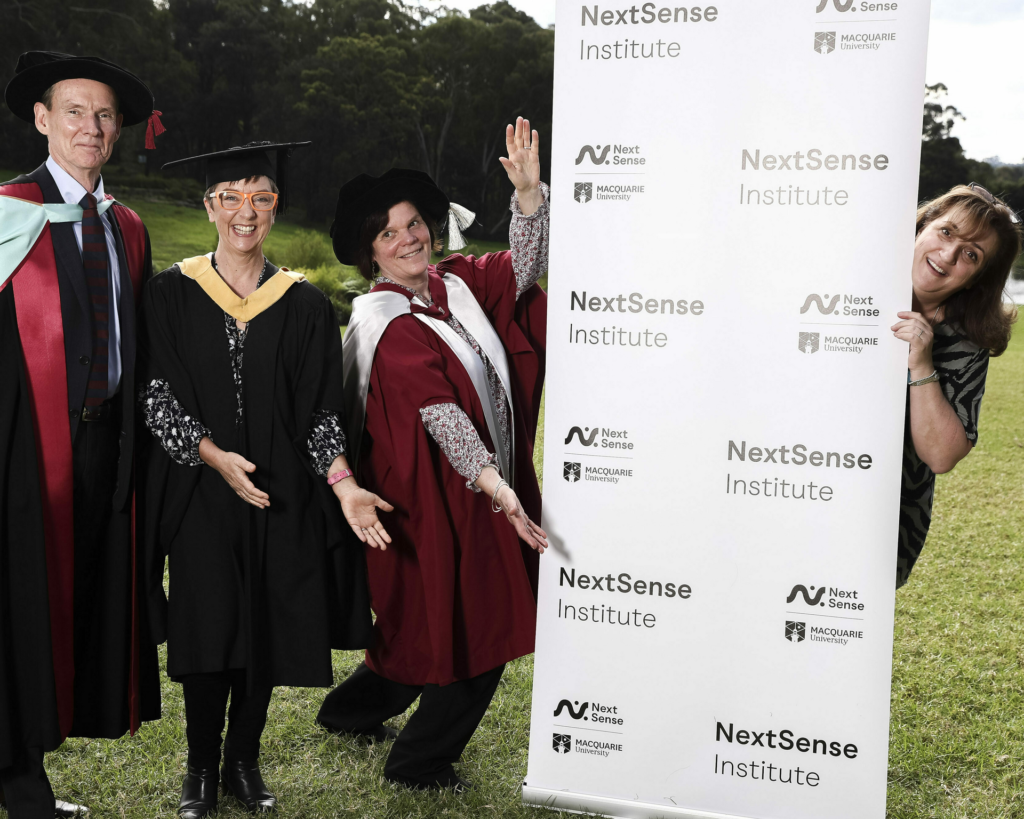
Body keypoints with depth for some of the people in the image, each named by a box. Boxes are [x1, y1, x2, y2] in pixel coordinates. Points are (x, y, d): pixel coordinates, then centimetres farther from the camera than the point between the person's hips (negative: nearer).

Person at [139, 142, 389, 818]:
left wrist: (342, 484, -11)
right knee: (206, 630, -2)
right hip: (198, 492, -1)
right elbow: (155, 394, -3)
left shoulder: (305, 305, 4)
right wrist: (211, 454, -17)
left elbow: (321, 410, 2)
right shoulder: (172, 293, 1)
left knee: (266, 631, 6)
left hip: (280, 496, 2)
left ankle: (245, 762, 24)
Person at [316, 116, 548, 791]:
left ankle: (353, 709, 39)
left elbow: (521, 269, 2)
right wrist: (495, 487, -35)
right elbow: (440, 413, -26)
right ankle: (418, 761, 20)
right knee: (470, 632, 1)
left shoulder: (456, 286, 6)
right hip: (434, 499, -8)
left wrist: (529, 190, -12)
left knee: (432, 626, 19)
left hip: (476, 490, 8)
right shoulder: (389, 327, -17)